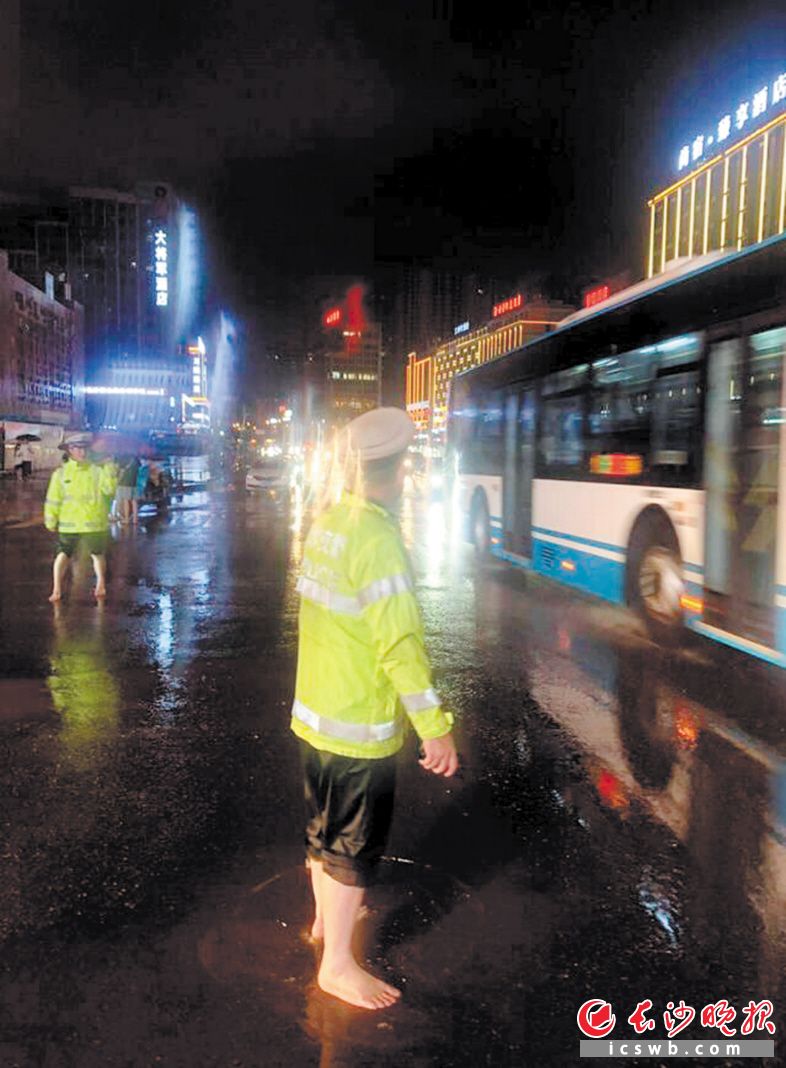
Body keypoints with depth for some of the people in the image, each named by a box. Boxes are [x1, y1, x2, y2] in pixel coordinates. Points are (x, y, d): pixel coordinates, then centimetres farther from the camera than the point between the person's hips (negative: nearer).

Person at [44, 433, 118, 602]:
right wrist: (51, 521, 4)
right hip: (68, 524, 0)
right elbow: (53, 499, 5)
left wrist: (110, 472, -20)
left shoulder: (96, 470, 1)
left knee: (98, 554, 6)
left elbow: (109, 489, -9)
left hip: (93, 523, 0)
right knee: (62, 555, 6)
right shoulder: (60, 473, 3)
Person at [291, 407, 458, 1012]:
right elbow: (401, 644, -26)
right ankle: (337, 964, 24)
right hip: (361, 726, -8)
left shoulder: (327, 523, 1)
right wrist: (435, 727, -20)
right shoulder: (378, 539, -25)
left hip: (314, 711, 8)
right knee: (354, 846, 8)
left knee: (325, 825, 25)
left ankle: (326, 916, 46)